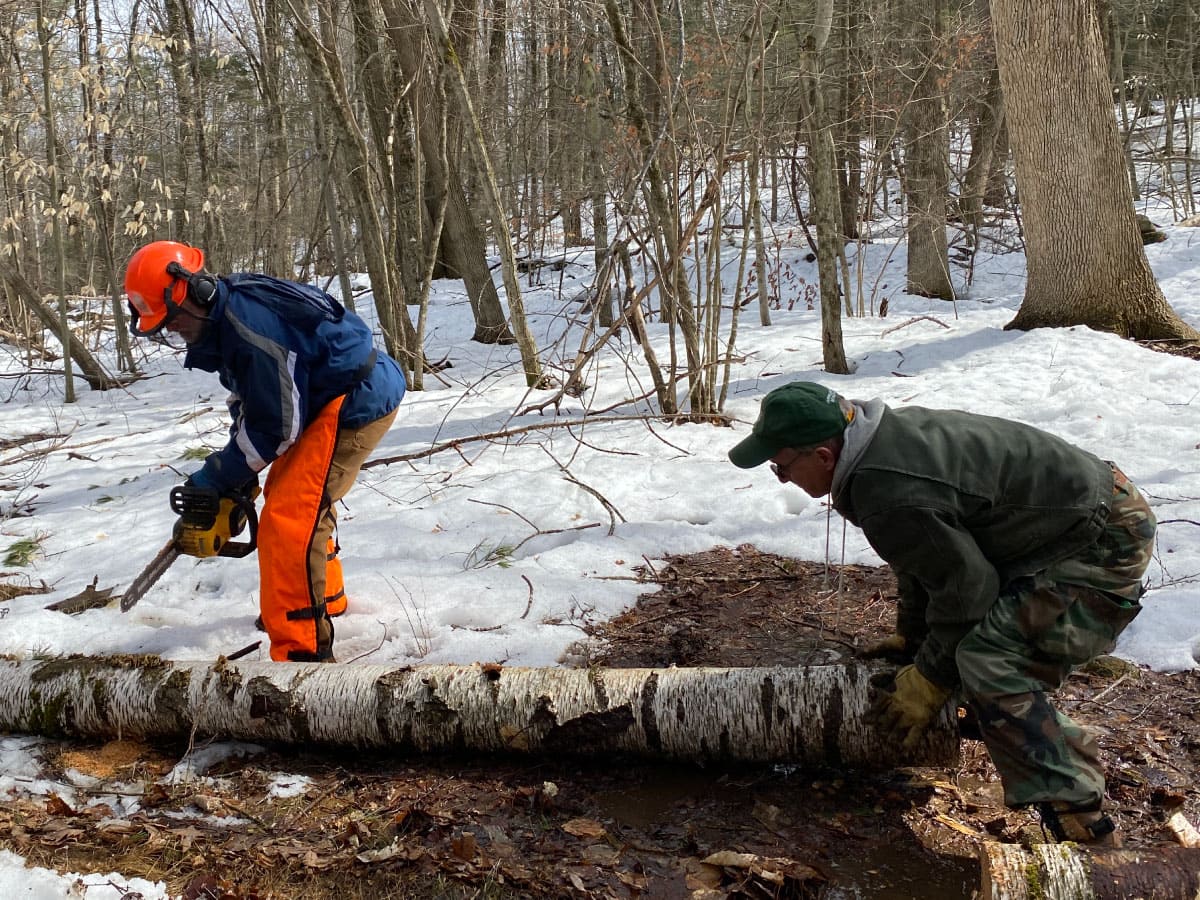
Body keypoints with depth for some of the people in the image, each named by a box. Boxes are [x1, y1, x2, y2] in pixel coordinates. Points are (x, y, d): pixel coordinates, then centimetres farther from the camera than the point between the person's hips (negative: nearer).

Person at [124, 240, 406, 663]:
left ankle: (301, 649, -12)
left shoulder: (250, 324, -26)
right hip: (324, 399, 11)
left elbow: (277, 426, -20)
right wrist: (232, 472, 7)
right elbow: (248, 401, 14)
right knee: (296, 494, 25)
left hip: (358, 402, -11)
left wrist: (219, 477, -9)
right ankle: (324, 596, 44)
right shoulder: (223, 315, 5)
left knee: (288, 519, -17)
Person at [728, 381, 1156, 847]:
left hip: (1106, 541, -11)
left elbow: (964, 582, -20)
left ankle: (1083, 829, -18)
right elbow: (928, 561, 14)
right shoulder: (889, 433, 3)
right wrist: (910, 638, 20)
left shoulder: (888, 495, -28)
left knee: (988, 664, -23)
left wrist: (930, 678, -8)